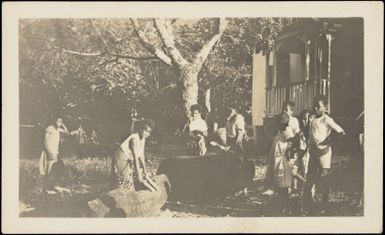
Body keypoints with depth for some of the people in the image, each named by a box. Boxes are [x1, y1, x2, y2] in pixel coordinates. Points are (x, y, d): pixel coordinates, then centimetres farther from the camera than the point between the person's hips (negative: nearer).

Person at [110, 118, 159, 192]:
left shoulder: (142, 138, -2)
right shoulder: (135, 139, -29)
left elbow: (141, 155, 3)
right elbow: (136, 158, -30)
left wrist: (144, 169, -1)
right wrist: (139, 176, -29)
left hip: (129, 159, 9)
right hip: (121, 159, -9)